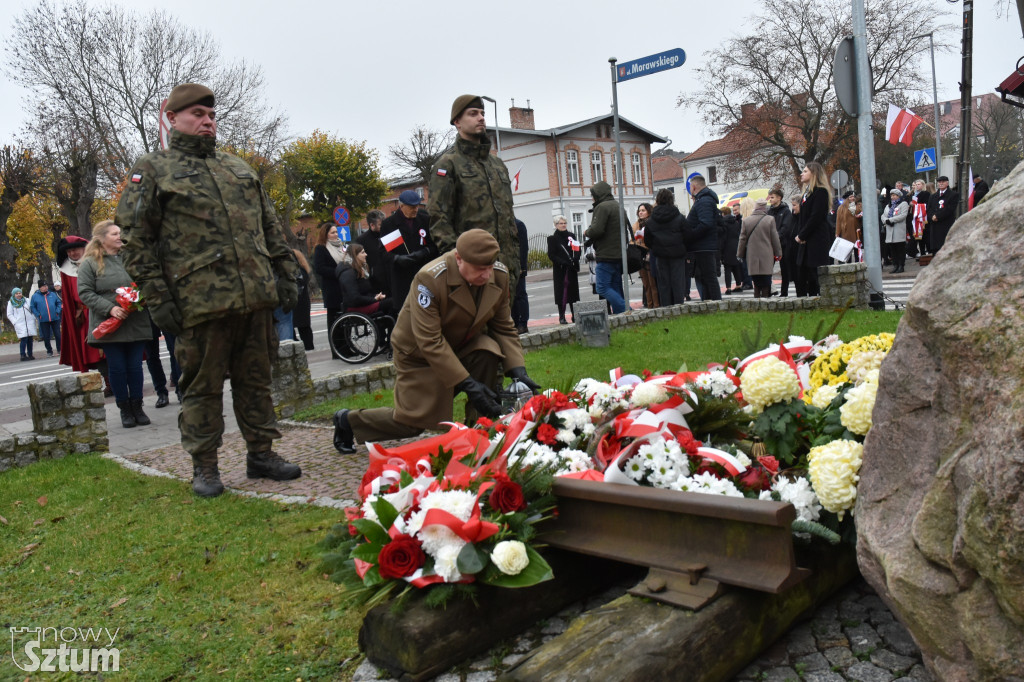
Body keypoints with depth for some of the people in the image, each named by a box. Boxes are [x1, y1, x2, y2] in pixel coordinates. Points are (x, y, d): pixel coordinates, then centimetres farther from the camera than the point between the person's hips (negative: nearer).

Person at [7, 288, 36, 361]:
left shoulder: (27, 300, 12)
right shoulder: (11, 303, 6)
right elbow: (9, 315, 5)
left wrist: (33, 318, 2)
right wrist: (15, 322, -6)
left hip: (30, 323, 3)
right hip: (20, 325, -3)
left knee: (30, 340, 5)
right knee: (23, 339, -14)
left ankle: (30, 354, 12)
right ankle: (23, 355, -12)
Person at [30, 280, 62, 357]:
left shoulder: (52, 294, 7)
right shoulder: (35, 296, 3)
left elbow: (59, 303, 14)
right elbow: (32, 307, 6)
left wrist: (57, 311, -1)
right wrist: (38, 315, -6)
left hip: (55, 319, 1)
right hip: (43, 320, -1)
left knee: (57, 335, 2)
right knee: (46, 337, 4)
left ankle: (60, 350, 13)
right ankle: (49, 351, 15)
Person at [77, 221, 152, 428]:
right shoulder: (90, 263, 0)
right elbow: (84, 292, -5)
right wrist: (110, 308, -17)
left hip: (136, 323, 2)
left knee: (135, 366, 5)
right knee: (117, 368, 3)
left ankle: (137, 407, 16)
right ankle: (125, 409, 15)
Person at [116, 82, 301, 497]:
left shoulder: (239, 168, 21)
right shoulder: (152, 171, 6)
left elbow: (271, 227, 22)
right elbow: (137, 241, -1)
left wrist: (285, 275, 14)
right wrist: (157, 299, -9)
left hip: (256, 297, 5)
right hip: (201, 303, -4)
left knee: (255, 379, 10)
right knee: (202, 385, 3)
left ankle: (261, 453, 21)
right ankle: (204, 467, 14)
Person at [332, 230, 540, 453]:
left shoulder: (500, 275, -16)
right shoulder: (429, 279, -33)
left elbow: (504, 328, -7)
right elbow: (430, 343, -34)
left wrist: (518, 371, -23)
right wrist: (468, 385, -38)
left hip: (463, 343, 5)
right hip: (419, 352, -4)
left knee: (488, 353, -28)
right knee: (413, 422, -2)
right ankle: (348, 421, 24)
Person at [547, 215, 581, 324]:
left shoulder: (571, 236, 12)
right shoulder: (552, 238, 0)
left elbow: (577, 251, 11)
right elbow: (551, 255, -6)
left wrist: (575, 260, -11)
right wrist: (563, 262, -17)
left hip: (572, 269, 4)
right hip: (559, 270, -4)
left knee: (573, 292, 5)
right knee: (561, 293, -4)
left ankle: (575, 315, 11)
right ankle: (562, 317, 0)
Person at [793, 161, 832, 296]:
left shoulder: (820, 191, -8)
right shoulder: (807, 192, 19)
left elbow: (816, 217, -15)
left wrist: (802, 236, -12)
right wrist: (799, 234, 3)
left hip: (816, 241, -9)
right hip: (806, 242, 9)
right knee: (801, 279, 8)